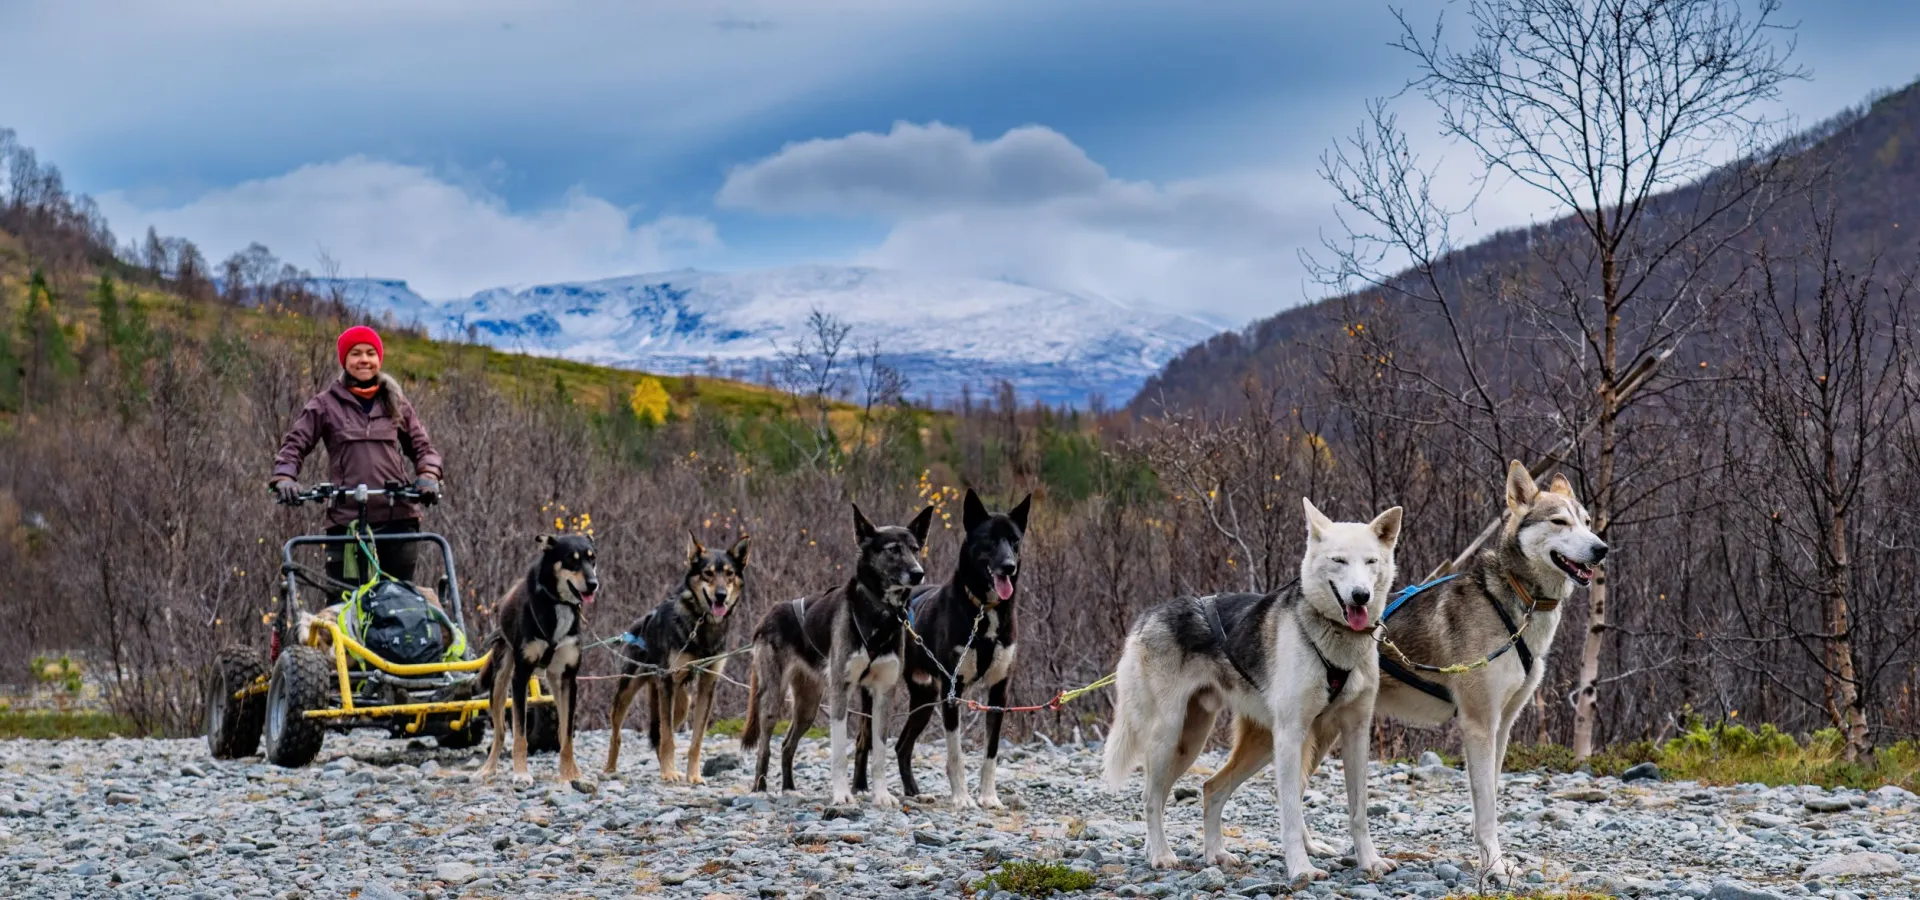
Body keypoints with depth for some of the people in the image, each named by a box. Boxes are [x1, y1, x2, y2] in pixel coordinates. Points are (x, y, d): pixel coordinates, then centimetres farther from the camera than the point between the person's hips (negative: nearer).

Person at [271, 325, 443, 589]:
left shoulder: (395, 403, 15)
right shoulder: (326, 404, 8)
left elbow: (422, 446, 16)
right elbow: (294, 445, 6)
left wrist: (428, 476, -5)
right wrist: (284, 478, -13)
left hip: (399, 518, 2)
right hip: (347, 519, -2)